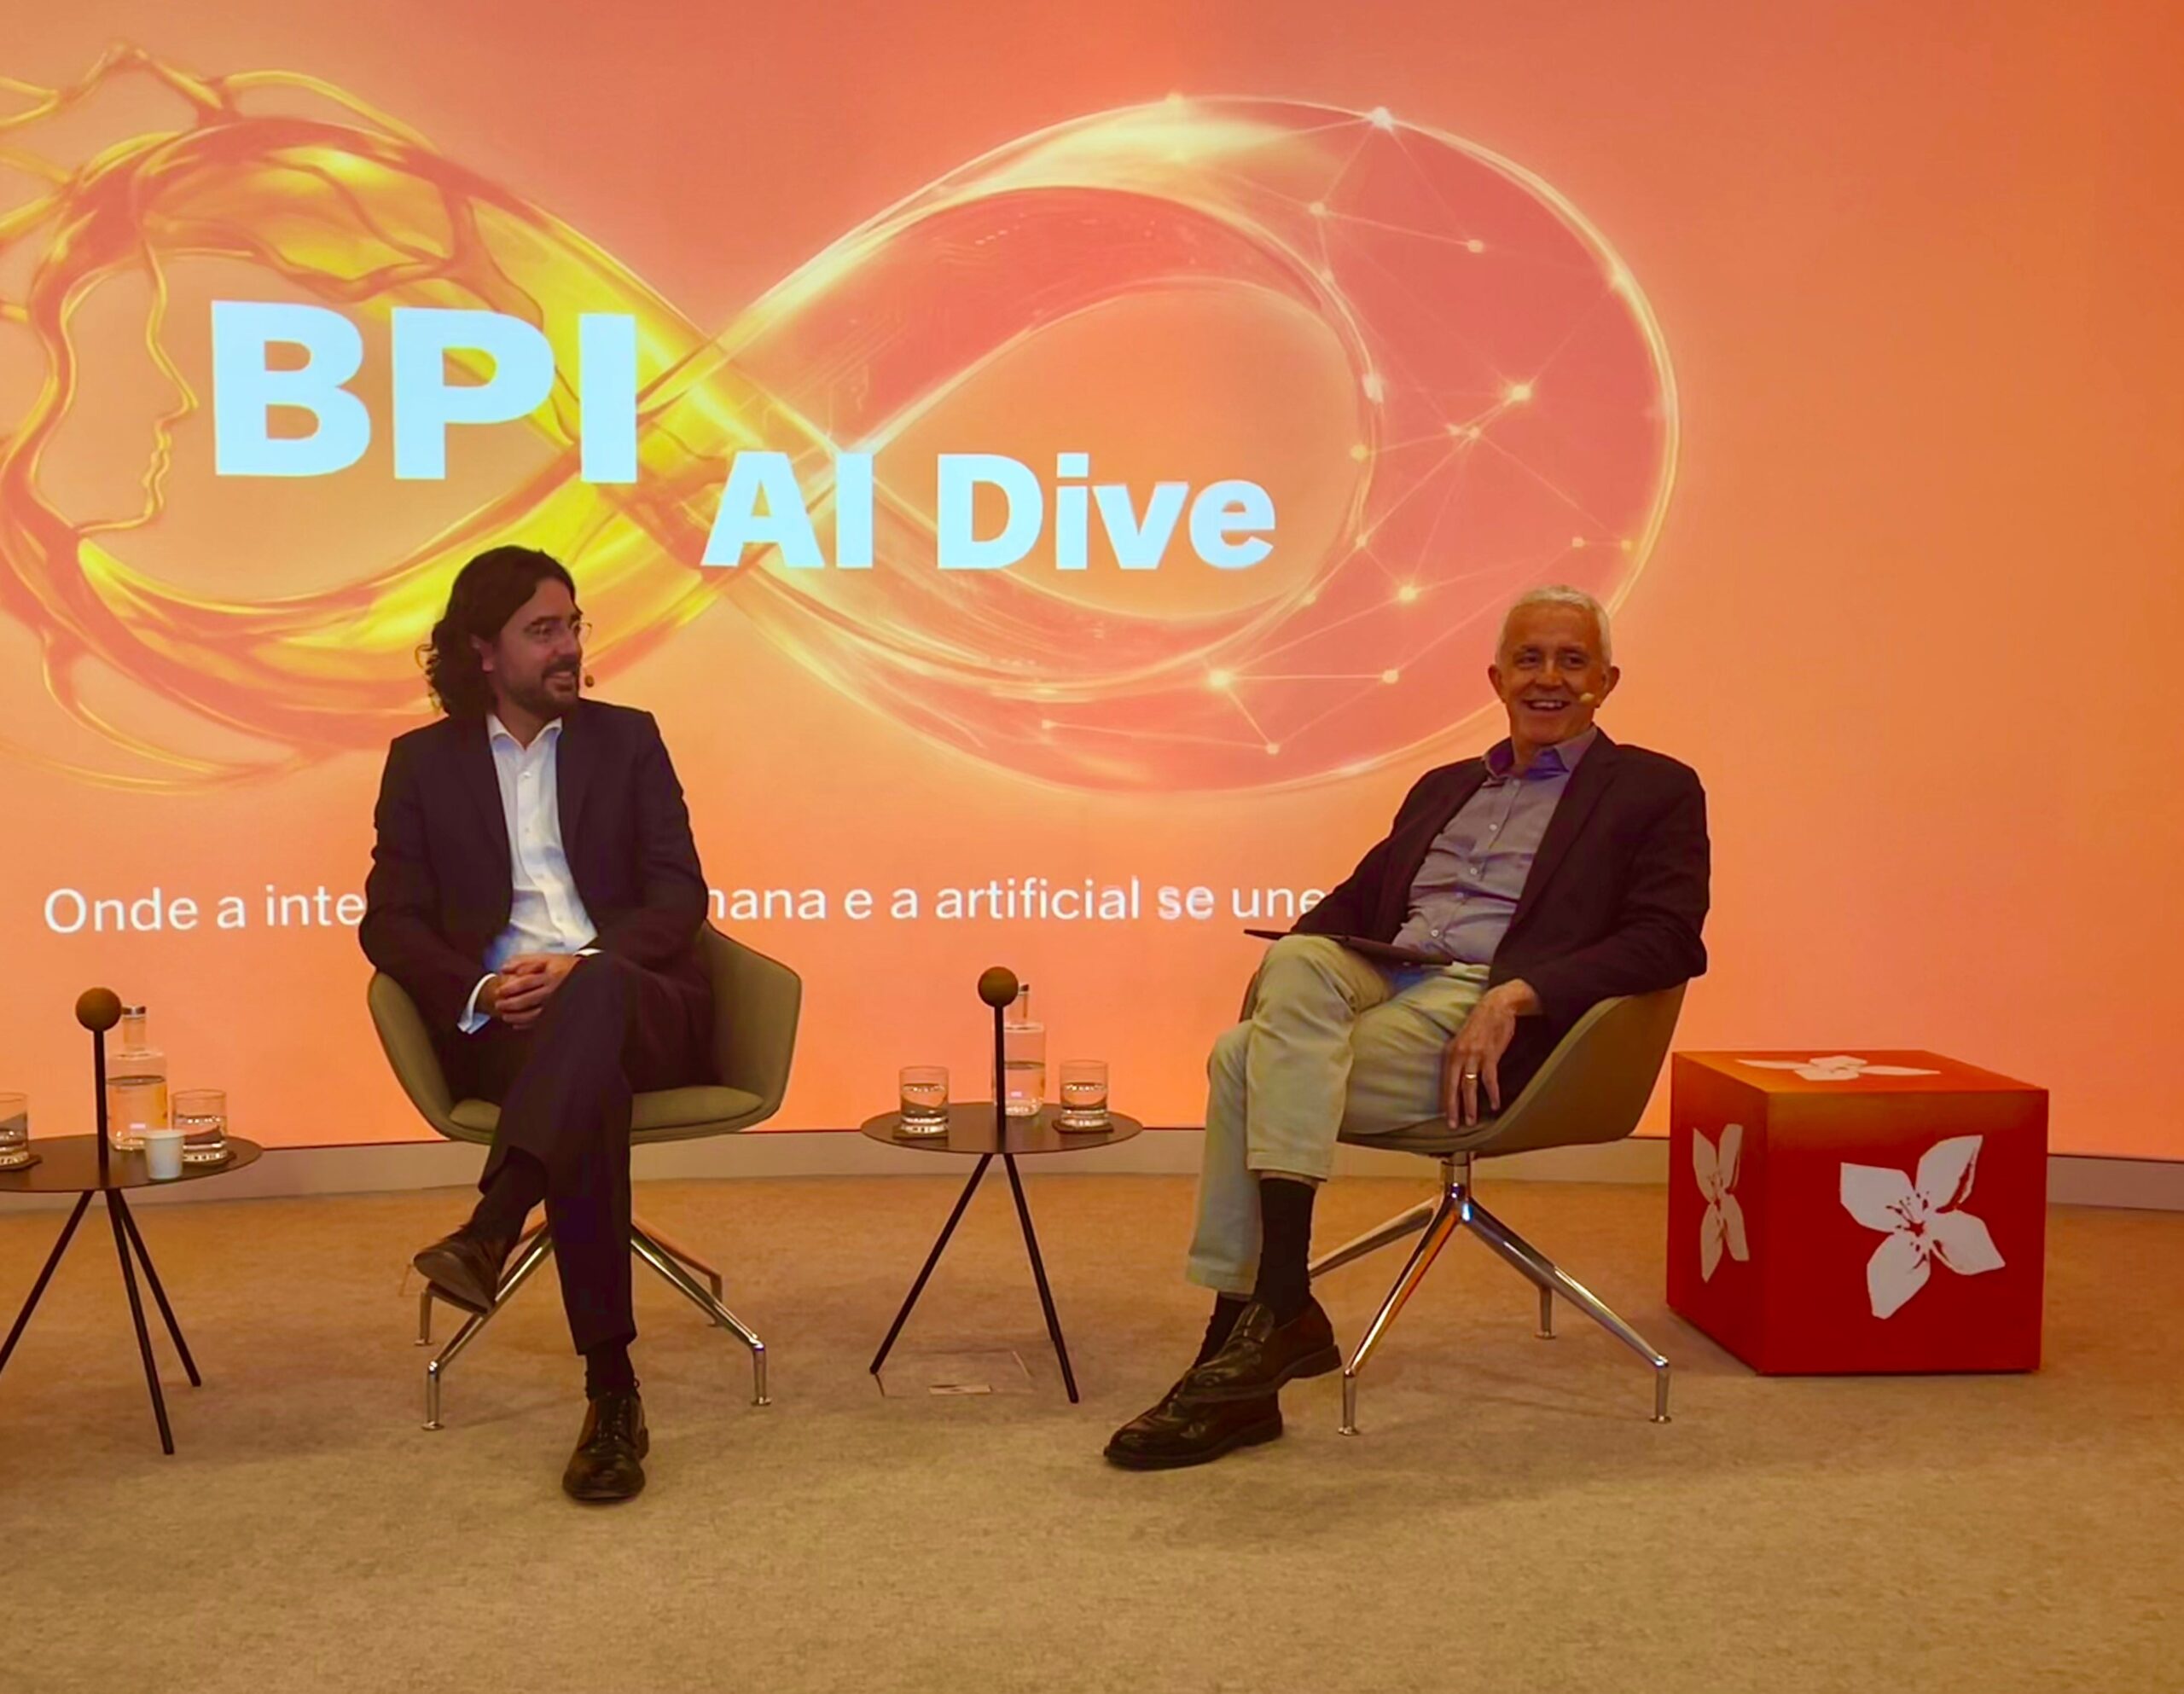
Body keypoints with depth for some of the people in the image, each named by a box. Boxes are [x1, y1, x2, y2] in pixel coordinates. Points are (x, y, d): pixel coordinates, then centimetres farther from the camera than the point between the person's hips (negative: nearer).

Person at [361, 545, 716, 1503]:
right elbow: (390, 921, 7)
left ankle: (489, 1234, -51)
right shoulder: (424, 761, 15)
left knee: (597, 992, -38)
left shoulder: (626, 739, 15)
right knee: (589, 1086, -35)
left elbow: (680, 895, 5)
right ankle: (612, 1392, -34)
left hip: (635, 1004, 1)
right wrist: (477, 990, -14)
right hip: (502, 1025, 0)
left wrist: (580, 963, -14)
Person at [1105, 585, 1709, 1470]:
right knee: (1299, 961, -29)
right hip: (1379, 986, 6)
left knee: (1251, 1062, -26)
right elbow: (1357, 898, 23)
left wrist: (1516, 994, -18)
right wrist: (1286, 961, 0)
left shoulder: (1655, 792, 9)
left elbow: (1668, 941, -5)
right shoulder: (1444, 787, 28)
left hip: (1487, 1019, -5)